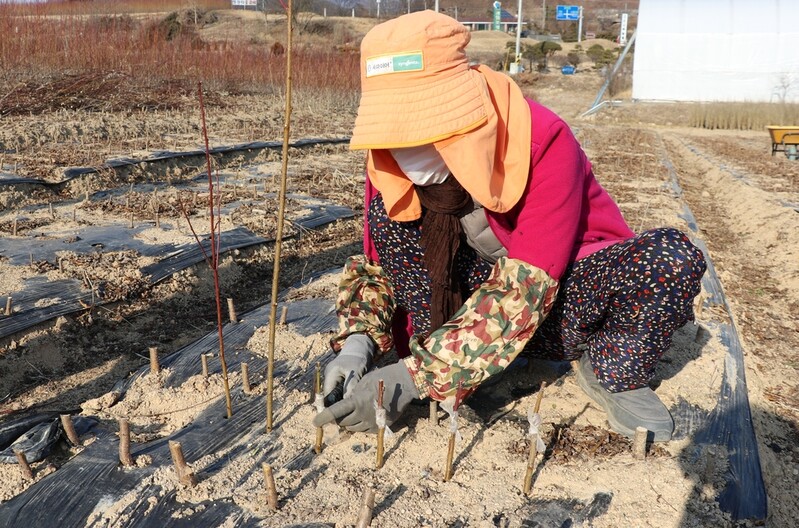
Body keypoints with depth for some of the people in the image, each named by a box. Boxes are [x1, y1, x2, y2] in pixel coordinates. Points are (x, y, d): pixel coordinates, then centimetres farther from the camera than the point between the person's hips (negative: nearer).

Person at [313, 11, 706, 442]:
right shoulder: (388, 163, -14)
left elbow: (529, 283, -34)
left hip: (564, 302, -2)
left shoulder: (543, 140, -29)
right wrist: (356, 344, -23)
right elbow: (376, 262, -3)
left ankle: (614, 376, -6)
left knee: (673, 257, -33)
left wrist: (414, 377, -38)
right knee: (388, 211, -19)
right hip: (480, 289, 3)